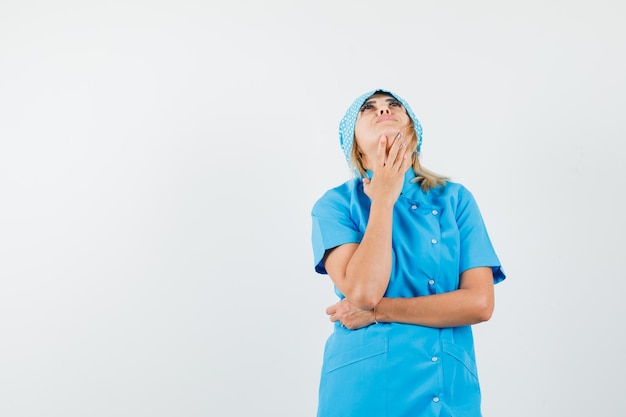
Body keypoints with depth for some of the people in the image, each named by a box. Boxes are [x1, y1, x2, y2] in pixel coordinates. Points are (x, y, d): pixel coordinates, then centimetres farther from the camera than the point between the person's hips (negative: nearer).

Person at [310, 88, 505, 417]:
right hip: (363, 388, -1)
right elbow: (362, 292, -17)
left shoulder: (455, 199, 3)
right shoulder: (335, 204, -2)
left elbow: (480, 303, -6)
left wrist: (378, 311, -12)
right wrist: (383, 199, -11)